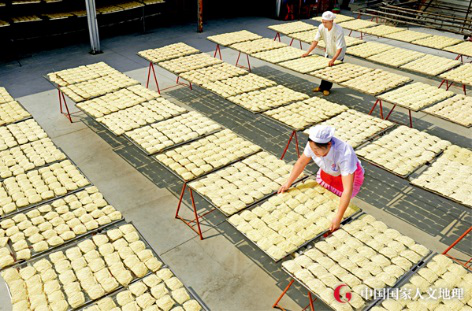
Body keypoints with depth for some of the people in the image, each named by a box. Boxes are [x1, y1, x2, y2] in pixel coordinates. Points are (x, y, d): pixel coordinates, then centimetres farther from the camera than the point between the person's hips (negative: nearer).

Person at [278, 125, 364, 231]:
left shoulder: (344, 154, -44)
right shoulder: (313, 144, -30)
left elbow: (348, 189, -45)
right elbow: (301, 162, -10)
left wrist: (338, 218, -47)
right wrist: (288, 184, -8)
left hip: (350, 174, -5)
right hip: (327, 172, 5)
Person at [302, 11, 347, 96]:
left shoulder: (338, 30, -36)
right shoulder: (321, 27, -21)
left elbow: (339, 48, -39)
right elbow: (315, 41, -14)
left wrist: (333, 60, -52)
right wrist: (307, 53, -21)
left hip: (338, 54, -5)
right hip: (328, 52, 5)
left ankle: (326, 88, 18)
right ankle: (323, 86, 30)